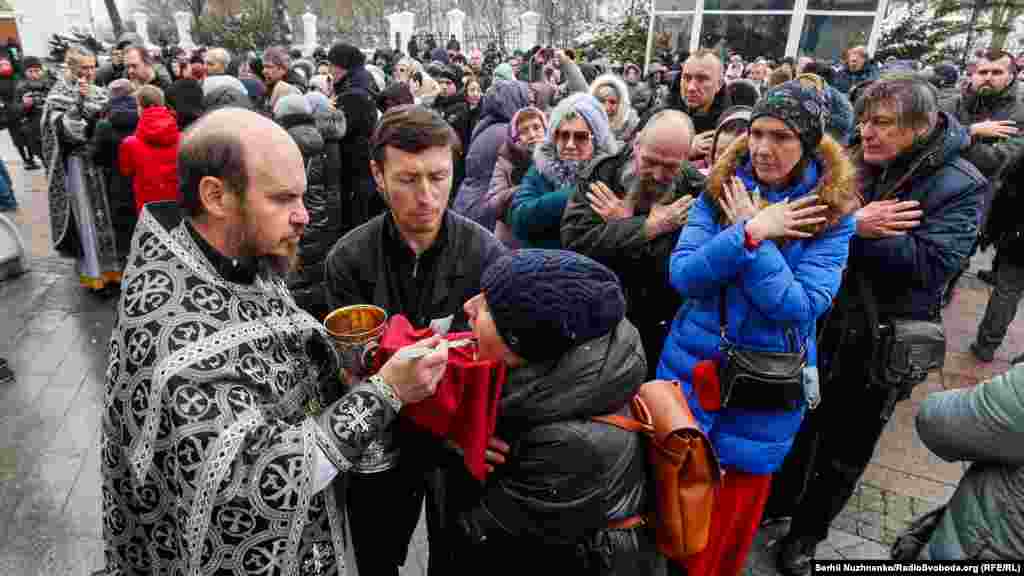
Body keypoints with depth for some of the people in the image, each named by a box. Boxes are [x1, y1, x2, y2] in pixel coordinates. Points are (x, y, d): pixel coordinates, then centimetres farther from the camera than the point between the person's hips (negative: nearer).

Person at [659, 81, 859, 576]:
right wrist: (751, 232, -25)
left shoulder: (832, 213, -9)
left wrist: (752, 235, -22)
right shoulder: (719, 192, -5)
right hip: (693, 364, 2)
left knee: (739, 497, 18)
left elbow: (801, 307, -20)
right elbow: (680, 274, -16)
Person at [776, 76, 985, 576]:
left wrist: (850, 228, -26)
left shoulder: (958, 185, -13)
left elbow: (930, 265, -24)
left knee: (845, 449, 15)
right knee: (798, 425, 20)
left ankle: (806, 532, 36)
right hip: (819, 320, 3)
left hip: (881, 341, -3)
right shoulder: (852, 163, -1)